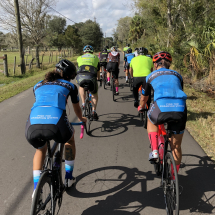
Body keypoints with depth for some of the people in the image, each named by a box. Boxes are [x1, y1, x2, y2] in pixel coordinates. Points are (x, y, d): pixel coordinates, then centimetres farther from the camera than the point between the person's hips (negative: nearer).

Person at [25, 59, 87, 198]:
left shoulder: (38, 85, 30)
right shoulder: (70, 86, 23)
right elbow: (77, 109, 38)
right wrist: (82, 119, 61)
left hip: (33, 127, 3)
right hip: (56, 123, -2)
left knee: (41, 149, 38)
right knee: (70, 138, 36)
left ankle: (36, 189, 29)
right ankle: (69, 177, 41)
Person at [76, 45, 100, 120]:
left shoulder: (79, 58, 31)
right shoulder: (95, 57, 29)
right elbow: (98, 71, 39)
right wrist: (98, 78, 59)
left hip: (80, 76, 1)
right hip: (91, 77, -1)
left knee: (81, 87, 37)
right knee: (94, 94, 24)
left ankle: (83, 104, 24)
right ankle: (94, 112, 12)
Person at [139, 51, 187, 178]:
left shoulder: (151, 76, 24)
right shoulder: (177, 75, 28)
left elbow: (144, 98, 36)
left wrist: (141, 107, 57)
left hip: (161, 109, -2)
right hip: (180, 110, 2)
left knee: (151, 120, 35)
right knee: (176, 147, 18)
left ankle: (154, 150, 20)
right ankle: (173, 179, 28)